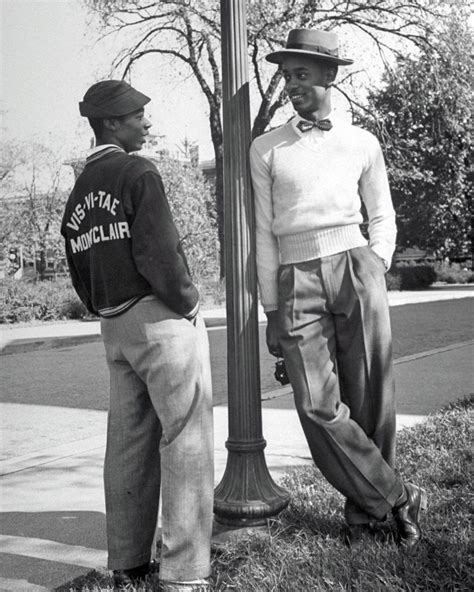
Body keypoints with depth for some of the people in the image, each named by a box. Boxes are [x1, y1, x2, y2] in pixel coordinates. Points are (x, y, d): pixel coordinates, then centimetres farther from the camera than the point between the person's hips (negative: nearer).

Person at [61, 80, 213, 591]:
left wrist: (108, 314, 18)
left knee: (129, 442, 12)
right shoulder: (137, 173, -10)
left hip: (113, 327, 8)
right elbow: (159, 253, -19)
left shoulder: (78, 194, 15)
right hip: (161, 318, -8)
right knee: (186, 439, -4)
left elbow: (81, 275, 16)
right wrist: (187, 304, -7)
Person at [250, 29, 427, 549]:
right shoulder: (266, 149, 10)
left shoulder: (361, 144, 12)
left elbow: (382, 217, 18)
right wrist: (271, 310, 5)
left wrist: (376, 270, 0)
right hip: (297, 281, 0)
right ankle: (398, 497, 5)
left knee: (369, 399, 0)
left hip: (356, 269, 0)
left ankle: (365, 507, 17)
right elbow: (264, 233, 8)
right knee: (317, 406, -10)